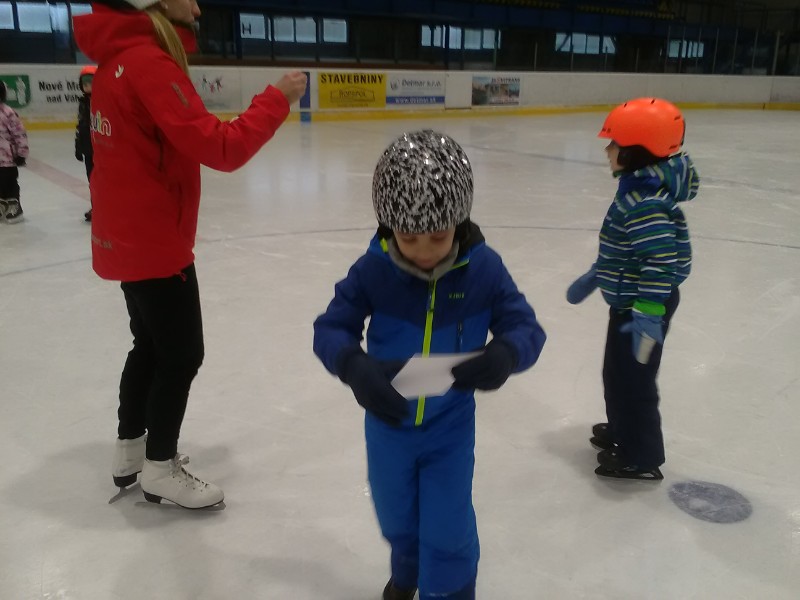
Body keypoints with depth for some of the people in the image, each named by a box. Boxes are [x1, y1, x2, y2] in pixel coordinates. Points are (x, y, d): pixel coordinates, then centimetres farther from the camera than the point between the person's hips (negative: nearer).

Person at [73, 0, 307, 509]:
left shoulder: (123, 56, 9)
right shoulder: (149, 64, -21)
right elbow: (220, 148, -26)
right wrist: (277, 100, -18)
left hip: (129, 236, 10)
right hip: (153, 242, -10)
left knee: (152, 345, 22)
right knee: (182, 354, 4)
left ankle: (130, 451, 37)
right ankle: (159, 469, 21)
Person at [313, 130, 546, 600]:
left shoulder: (483, 269, -19)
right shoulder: (373, 269, -19)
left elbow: (527, 328, -15)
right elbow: (330, 328, -15)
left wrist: (506, 355, -39)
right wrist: (354, 367, -37)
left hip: (450, 425, -1)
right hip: (388, 422, 2)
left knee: (447, 531, 6)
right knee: (396, 519, 24)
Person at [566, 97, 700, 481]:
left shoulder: (645, 200, -26)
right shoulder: (639, 189, 7)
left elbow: (660, 259, -31)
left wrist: (649, 315, -34)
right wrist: (594, 277, 25)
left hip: (643, 305, -10)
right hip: (632, 300, 10)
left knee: (631, 378, 2)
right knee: (617, 371, 23)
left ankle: (641, 457, 18)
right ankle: (622, 430, 43)